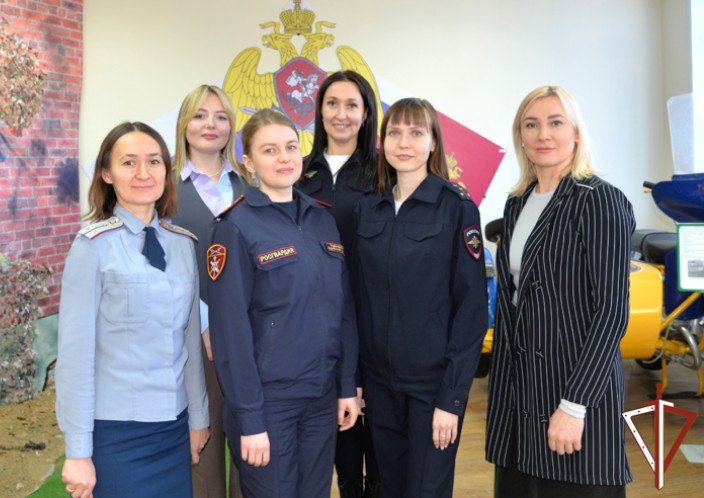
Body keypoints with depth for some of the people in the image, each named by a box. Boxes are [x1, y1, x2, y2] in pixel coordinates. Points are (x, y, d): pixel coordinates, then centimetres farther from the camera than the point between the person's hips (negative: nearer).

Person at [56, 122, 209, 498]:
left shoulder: (183, 243, 3)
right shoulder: (94, 245, -10)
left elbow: (191, 335, 7)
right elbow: (75, 349, -11)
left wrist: (198, 416, 10)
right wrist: (78, 451, -9)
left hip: (174, 426, 4)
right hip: (116, 432, -4)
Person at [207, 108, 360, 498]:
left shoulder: (322, 218, 5)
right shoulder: (237, 227, -11)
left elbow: (343, 308, 8)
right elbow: (230, 330, -14)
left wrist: (347, 385, 6)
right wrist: (249, 417, -14)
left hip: (322, 395, 5)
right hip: (267, 399, -5)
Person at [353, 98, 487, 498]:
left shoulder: (458, 208, -9)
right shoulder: (367, 210, 5)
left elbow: (472, 306, -10)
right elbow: (362, 297, 8)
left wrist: (452, 396, -14)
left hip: (433, 381, -4)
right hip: (380, 379, 4)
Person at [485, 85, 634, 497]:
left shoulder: (600, 201, -10)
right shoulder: (518, 204, 10)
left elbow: (612, 311, -15)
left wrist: (574, 404, -19)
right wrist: (502, 387, 12)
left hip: (576, 385, -6)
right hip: (518, 385, 6)